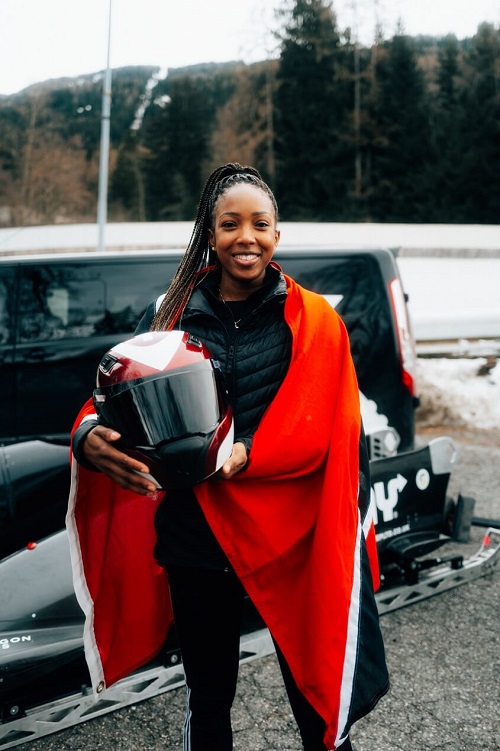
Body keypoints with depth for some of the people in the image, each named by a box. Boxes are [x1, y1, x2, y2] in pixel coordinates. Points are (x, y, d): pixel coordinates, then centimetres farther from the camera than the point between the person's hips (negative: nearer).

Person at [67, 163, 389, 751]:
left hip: (288, 540, -2)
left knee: (317, 703, 10)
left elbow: (321, 433, -11)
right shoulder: (171, 316, 3)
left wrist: (246, 455, -28)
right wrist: (89, 436, -26)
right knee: (207, 701, 21)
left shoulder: (314, 321, -2)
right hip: (193, 540, 2)